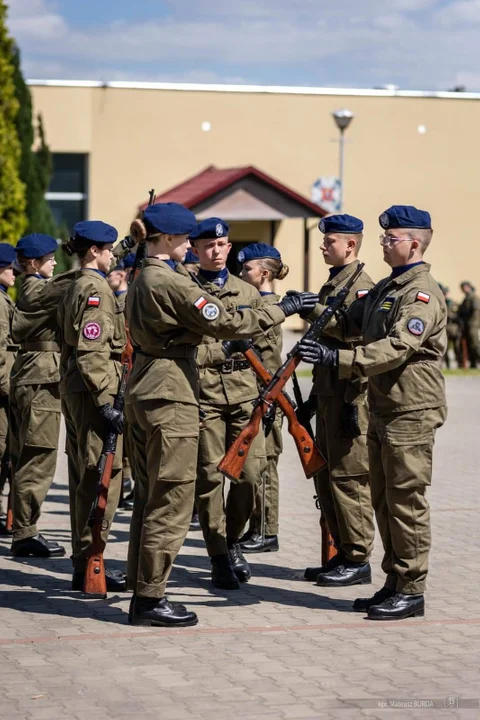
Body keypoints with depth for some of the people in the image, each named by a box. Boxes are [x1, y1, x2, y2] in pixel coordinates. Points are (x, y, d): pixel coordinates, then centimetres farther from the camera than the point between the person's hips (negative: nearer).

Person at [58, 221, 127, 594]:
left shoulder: (76, 288, 17)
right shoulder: (96, 289, -14)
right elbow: (92, 352, -21)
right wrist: (106, 402, -23)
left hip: (74, 389, 10)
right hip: (94, 390, -10)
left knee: (85, 477, 13)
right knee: (102, 476, -7)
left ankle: (84, 561, 18)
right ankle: (89, 565, -6)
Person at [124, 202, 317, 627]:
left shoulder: (143, 281, 14)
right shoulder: (172, 283, -16)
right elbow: (226, 322, -17)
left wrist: (221, 353, 24)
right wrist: (282, 310, -10)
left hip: (145, 393, 10)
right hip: (170, 397, -10)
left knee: (151, 495, 13)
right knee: (171, 497, -5)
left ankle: (142, 590, 18)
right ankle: (150, 599, -3)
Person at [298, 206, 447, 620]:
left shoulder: (422, 293, -14)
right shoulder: (386, 288, 17)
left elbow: (397, 348, -25)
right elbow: (349, 324, 17)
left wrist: (338, 359, -31)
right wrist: (314, 310, -2)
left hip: (411, 414, -10)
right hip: (382, 411, 10)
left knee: (406, 502, -5)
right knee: (384, 503, 13)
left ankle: (411, 591, 2)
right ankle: (395, 584, 21)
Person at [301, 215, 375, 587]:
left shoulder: (361, 288, -13)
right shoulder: (331, 285, 17)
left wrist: (352, 403, -21)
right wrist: (314, 396, 22)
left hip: (350, 398, -10)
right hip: (328, 395, 10)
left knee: (349, 479, -5)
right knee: (326, 478, 12)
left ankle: (358, 561, 1)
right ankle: (343, 554, 20)